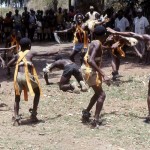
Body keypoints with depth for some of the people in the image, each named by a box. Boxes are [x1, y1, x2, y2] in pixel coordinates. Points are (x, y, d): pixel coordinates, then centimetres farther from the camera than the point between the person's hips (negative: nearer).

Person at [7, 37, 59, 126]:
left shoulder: (18, 55, 21)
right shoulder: (31, 52, 13)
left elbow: (8, 65, 26)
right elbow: (47, 53, 19)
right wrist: (56, 52, 34)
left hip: (18, 76, 3)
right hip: (27, 76, -3)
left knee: (17, 98, 15)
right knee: (37, 92, 21)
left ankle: (16, 118, -3)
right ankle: (33, 115, 16)